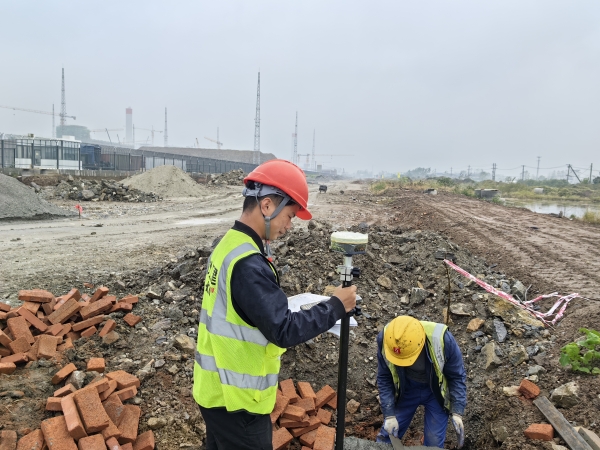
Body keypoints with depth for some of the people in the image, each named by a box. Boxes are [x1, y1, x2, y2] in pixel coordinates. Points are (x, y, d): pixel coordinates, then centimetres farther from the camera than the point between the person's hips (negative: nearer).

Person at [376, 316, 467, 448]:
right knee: (389, 434, 10)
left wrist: (457, 412, -20)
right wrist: (389, 414, -15)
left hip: (436, 391, -1)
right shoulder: (384, 339, -29)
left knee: (434, 443, 2)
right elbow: (384, 378, -13)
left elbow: (457, 377, -16)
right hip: (406, 389, 1)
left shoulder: (443, 340, -35)